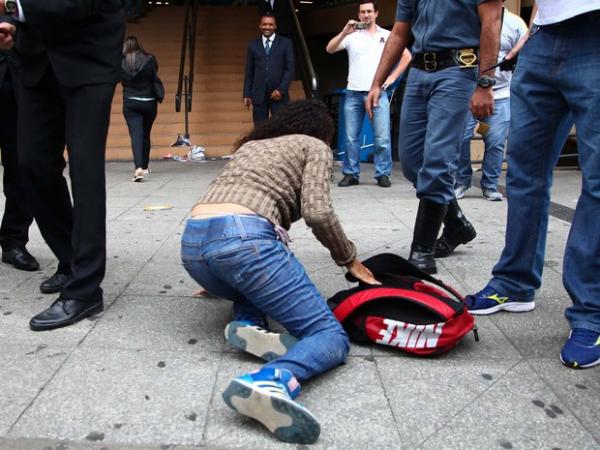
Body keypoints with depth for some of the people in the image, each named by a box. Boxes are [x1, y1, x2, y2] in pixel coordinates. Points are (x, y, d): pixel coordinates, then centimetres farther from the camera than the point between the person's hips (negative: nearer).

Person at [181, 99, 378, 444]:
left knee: (253, 280, 37)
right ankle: (273, 382, -34)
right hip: (243, 239, -7)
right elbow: (317, 212, -2)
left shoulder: (250, 144, 35)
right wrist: (351, 260, 15)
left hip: (192, 244, 7)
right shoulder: (315, 146, 17)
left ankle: (248, 324, 2)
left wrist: (222, 281, 50)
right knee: (331, 335, -1)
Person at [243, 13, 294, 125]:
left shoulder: (285, 43, 6)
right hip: (259, 94, 2)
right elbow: (249, 72, 11)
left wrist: (281, 90, -10)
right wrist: (247, 94, 5)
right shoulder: (253, 45, 12)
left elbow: (290, 68, 0)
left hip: (279, 94, -2)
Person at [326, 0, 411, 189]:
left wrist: (392, 77, 3)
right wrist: (344, 32, -15)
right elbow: (329, 49, -2)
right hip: (353, 93, 1)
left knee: (382, 137, -5)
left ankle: (383, 174, 3)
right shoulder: (352, 35, 9)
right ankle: (351, 174, 10)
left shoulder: (387, 35, 11)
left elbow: (407, 56, 13)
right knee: (351, 137, 2)